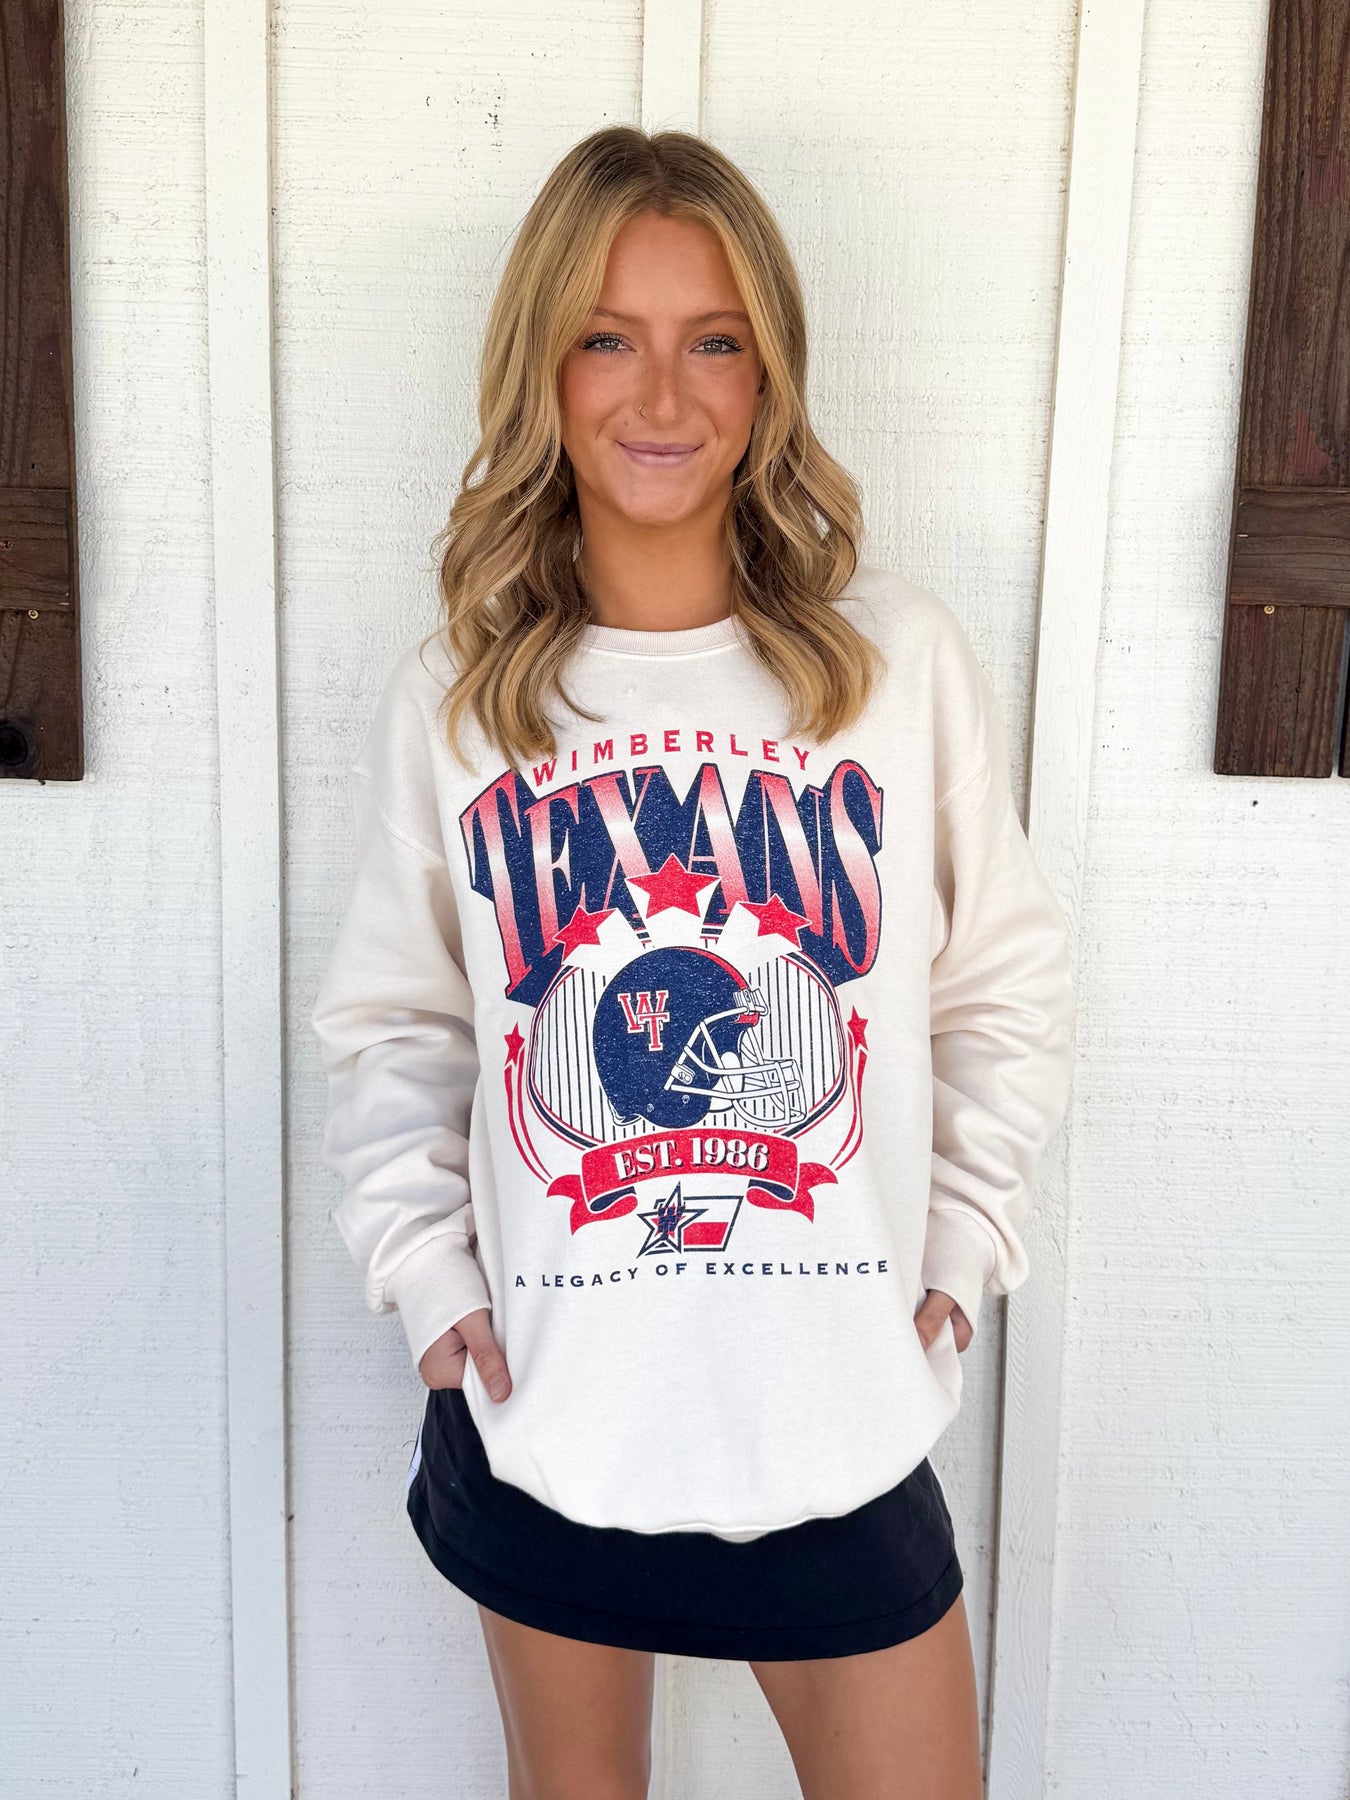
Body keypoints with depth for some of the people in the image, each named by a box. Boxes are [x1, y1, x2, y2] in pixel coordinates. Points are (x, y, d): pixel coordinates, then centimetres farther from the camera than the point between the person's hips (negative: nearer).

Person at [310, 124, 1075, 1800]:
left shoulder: (899, 656, -5)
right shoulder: (448, 698, -3)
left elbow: (1009, 987, 4)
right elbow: (389, 1020, 5)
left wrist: (962, 1253, -1)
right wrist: (423, 1266, -5)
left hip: (840, 1406, 0)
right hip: (540, 1406, 1)